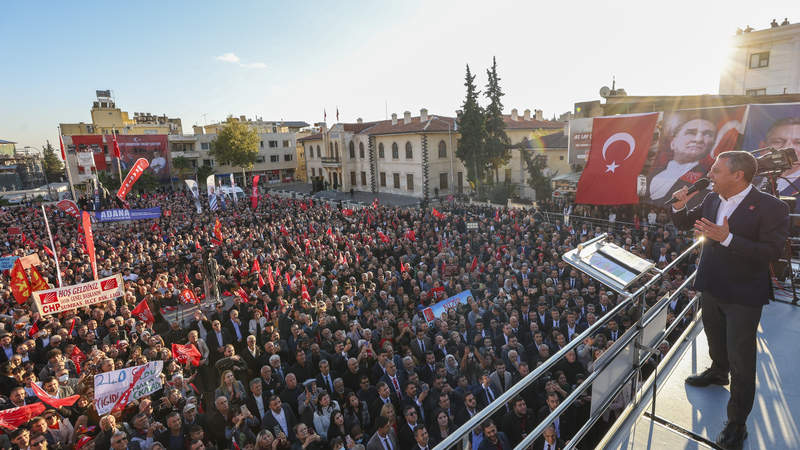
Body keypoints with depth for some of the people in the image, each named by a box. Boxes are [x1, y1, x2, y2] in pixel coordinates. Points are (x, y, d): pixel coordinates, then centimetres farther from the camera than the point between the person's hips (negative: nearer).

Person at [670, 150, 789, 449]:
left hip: (743, 296, -6)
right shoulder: (711, 200, -1)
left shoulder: (771, 208, -19)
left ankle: (737, 422, 19)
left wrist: (727, 238, -35)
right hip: (711, 287, 6)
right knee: (715, 338, 28)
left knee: (741, 358, 4)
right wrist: (679, 206, -10)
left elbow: (771, 252, -26)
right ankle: (718, 372, 56)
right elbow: (683, 223, 11)